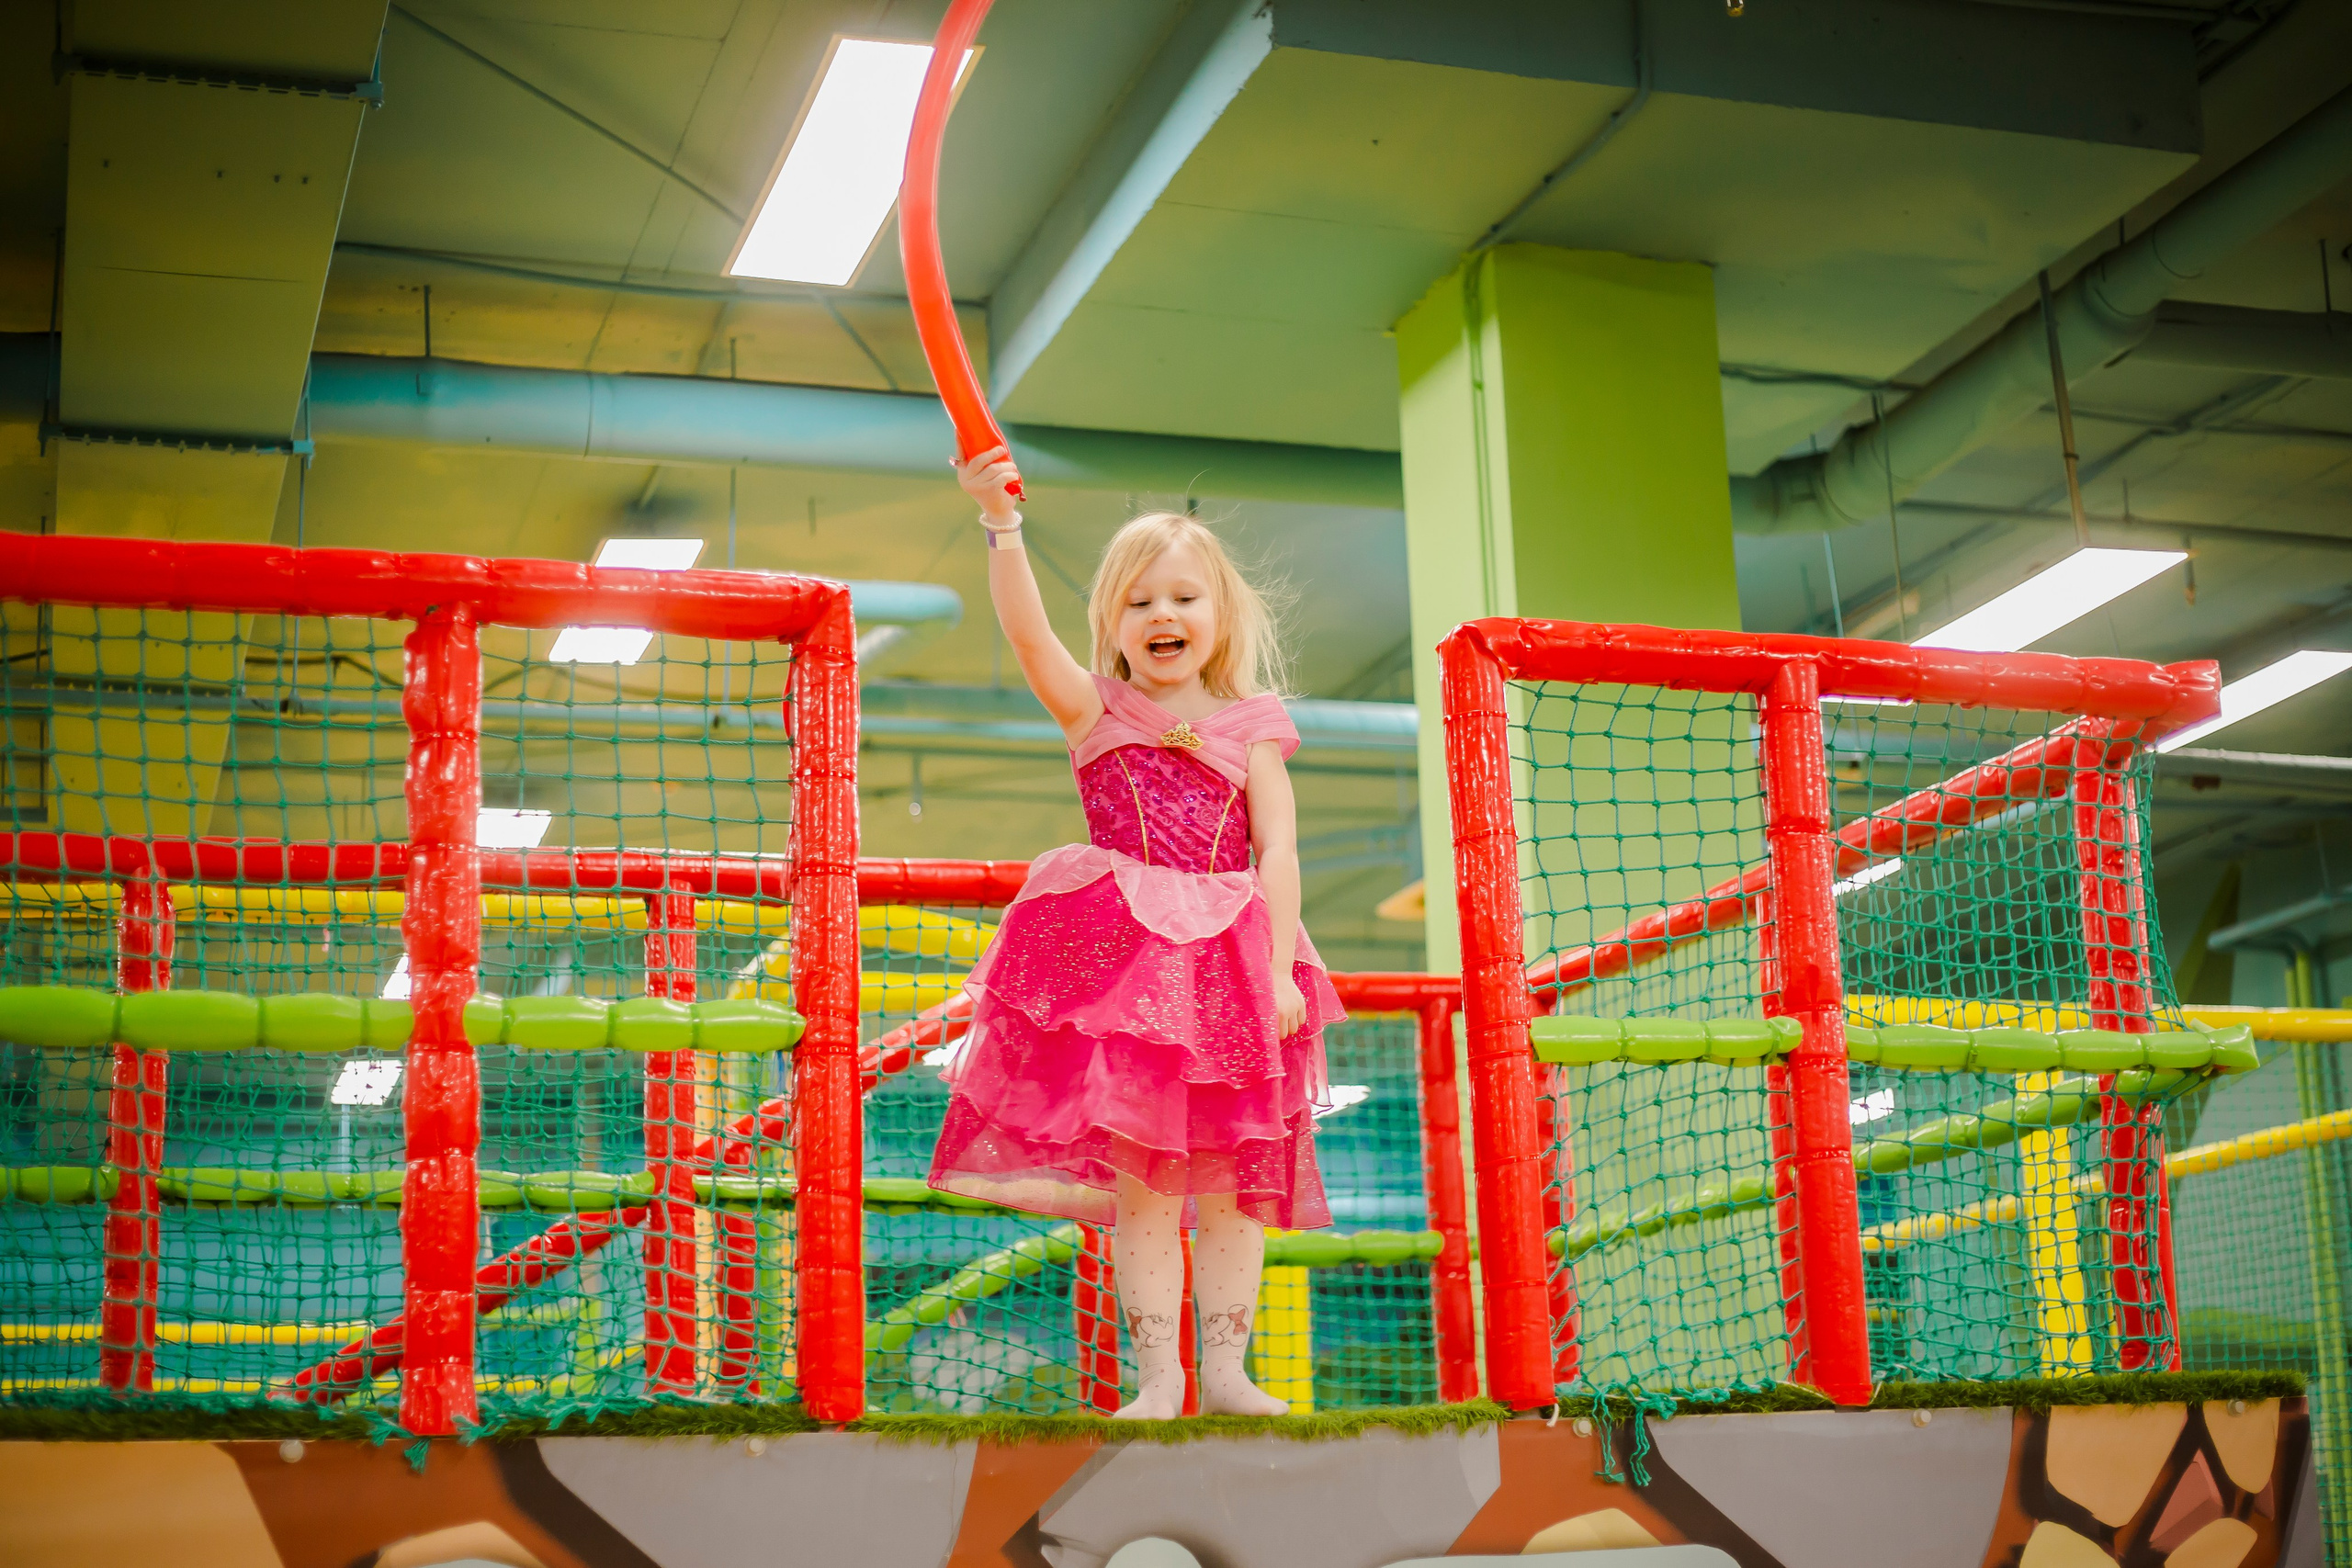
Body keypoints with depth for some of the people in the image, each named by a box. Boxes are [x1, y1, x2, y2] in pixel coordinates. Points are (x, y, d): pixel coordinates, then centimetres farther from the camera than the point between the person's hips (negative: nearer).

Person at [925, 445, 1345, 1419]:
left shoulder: (1251, 732, 8)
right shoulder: (1095, 712, 6)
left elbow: (1278, 852, 1)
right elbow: (1027, 632, -10)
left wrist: (1280, 967, -9)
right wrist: (1000, 522, -23)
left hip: (1232, 966, 1)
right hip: (1121, 968, -1)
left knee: (1234, 1177, 5)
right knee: (1140, 1181, -2)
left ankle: (1225, 1368, 15)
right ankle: (1157, 1376, 5)